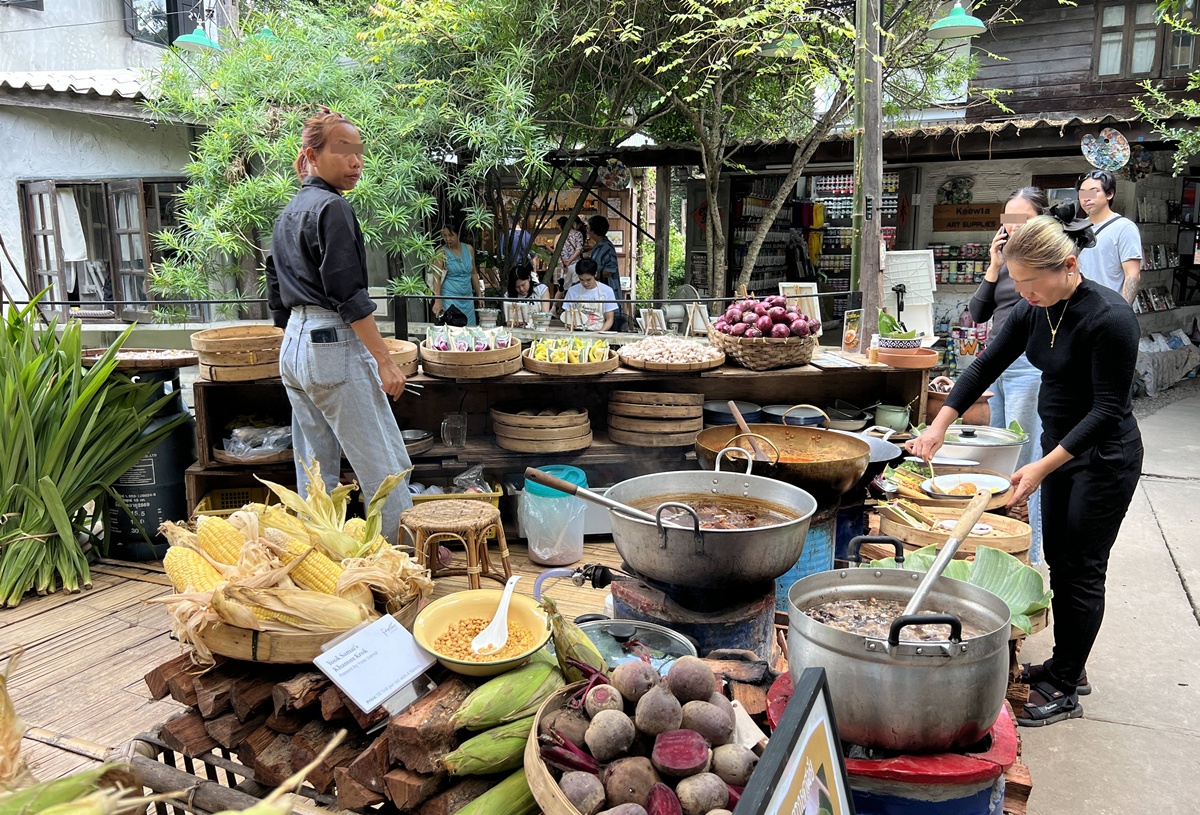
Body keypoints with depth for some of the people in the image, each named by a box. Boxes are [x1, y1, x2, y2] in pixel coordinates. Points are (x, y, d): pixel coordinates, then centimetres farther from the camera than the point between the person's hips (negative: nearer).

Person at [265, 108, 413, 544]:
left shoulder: (288, 214, 17)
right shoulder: (332, 208, -11)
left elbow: (277, 298, 20)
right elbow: (348, 296, -18)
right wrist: (385, 360, -17)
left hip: (293, 347, 10)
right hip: (334, 343, -10)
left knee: (316, 468, 14)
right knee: (385, 463, -1)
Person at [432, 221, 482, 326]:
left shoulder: (469, 249, 6)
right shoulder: (442, 253, -7)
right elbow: (437, 278, -12)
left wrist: (479, 294, 15)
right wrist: (437, 301, -21)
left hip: (467, 297, 5)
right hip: (450, 298, -4)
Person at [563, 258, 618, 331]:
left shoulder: (607, 291, 3)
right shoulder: (572, 291, 6)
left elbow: (609, 319, 5)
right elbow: (567, 317, 12)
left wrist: (601, 331, -14)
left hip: (597, 332, 0)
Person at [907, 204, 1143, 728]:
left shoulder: (1109, 318, -26)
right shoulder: (1033, 311, -3)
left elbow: (1107, 409, -23)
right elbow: (986, 366, 2)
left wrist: (1043, 467, -27)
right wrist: (939, 425, -7)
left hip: (1105, 457, -8)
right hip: (1059, 446, 8)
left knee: (1081, 570, 1)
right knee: (1058, 560, 15)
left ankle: (1064, 691, 13)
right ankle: (1067, 665, 31)